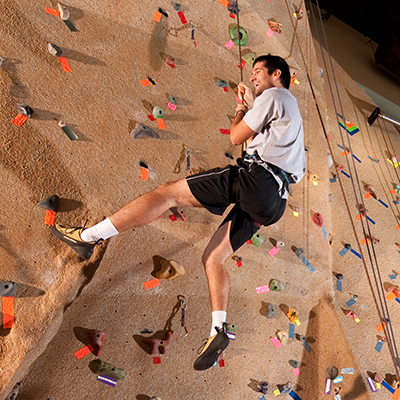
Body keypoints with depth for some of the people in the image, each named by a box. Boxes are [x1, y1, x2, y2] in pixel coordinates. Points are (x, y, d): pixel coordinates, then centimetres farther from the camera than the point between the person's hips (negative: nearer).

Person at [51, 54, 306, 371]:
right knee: (213, 257, 9)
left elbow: (237, 137, 0)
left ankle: (88, 236, -13)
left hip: (255, 177, -10)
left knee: (167, 193, -11)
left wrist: (243, 107, 20)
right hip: (272, 201, 10)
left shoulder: (274, 96, 4)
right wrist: (249, 106, 32)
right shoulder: (291, 110, 34)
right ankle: (218, 330, -2)